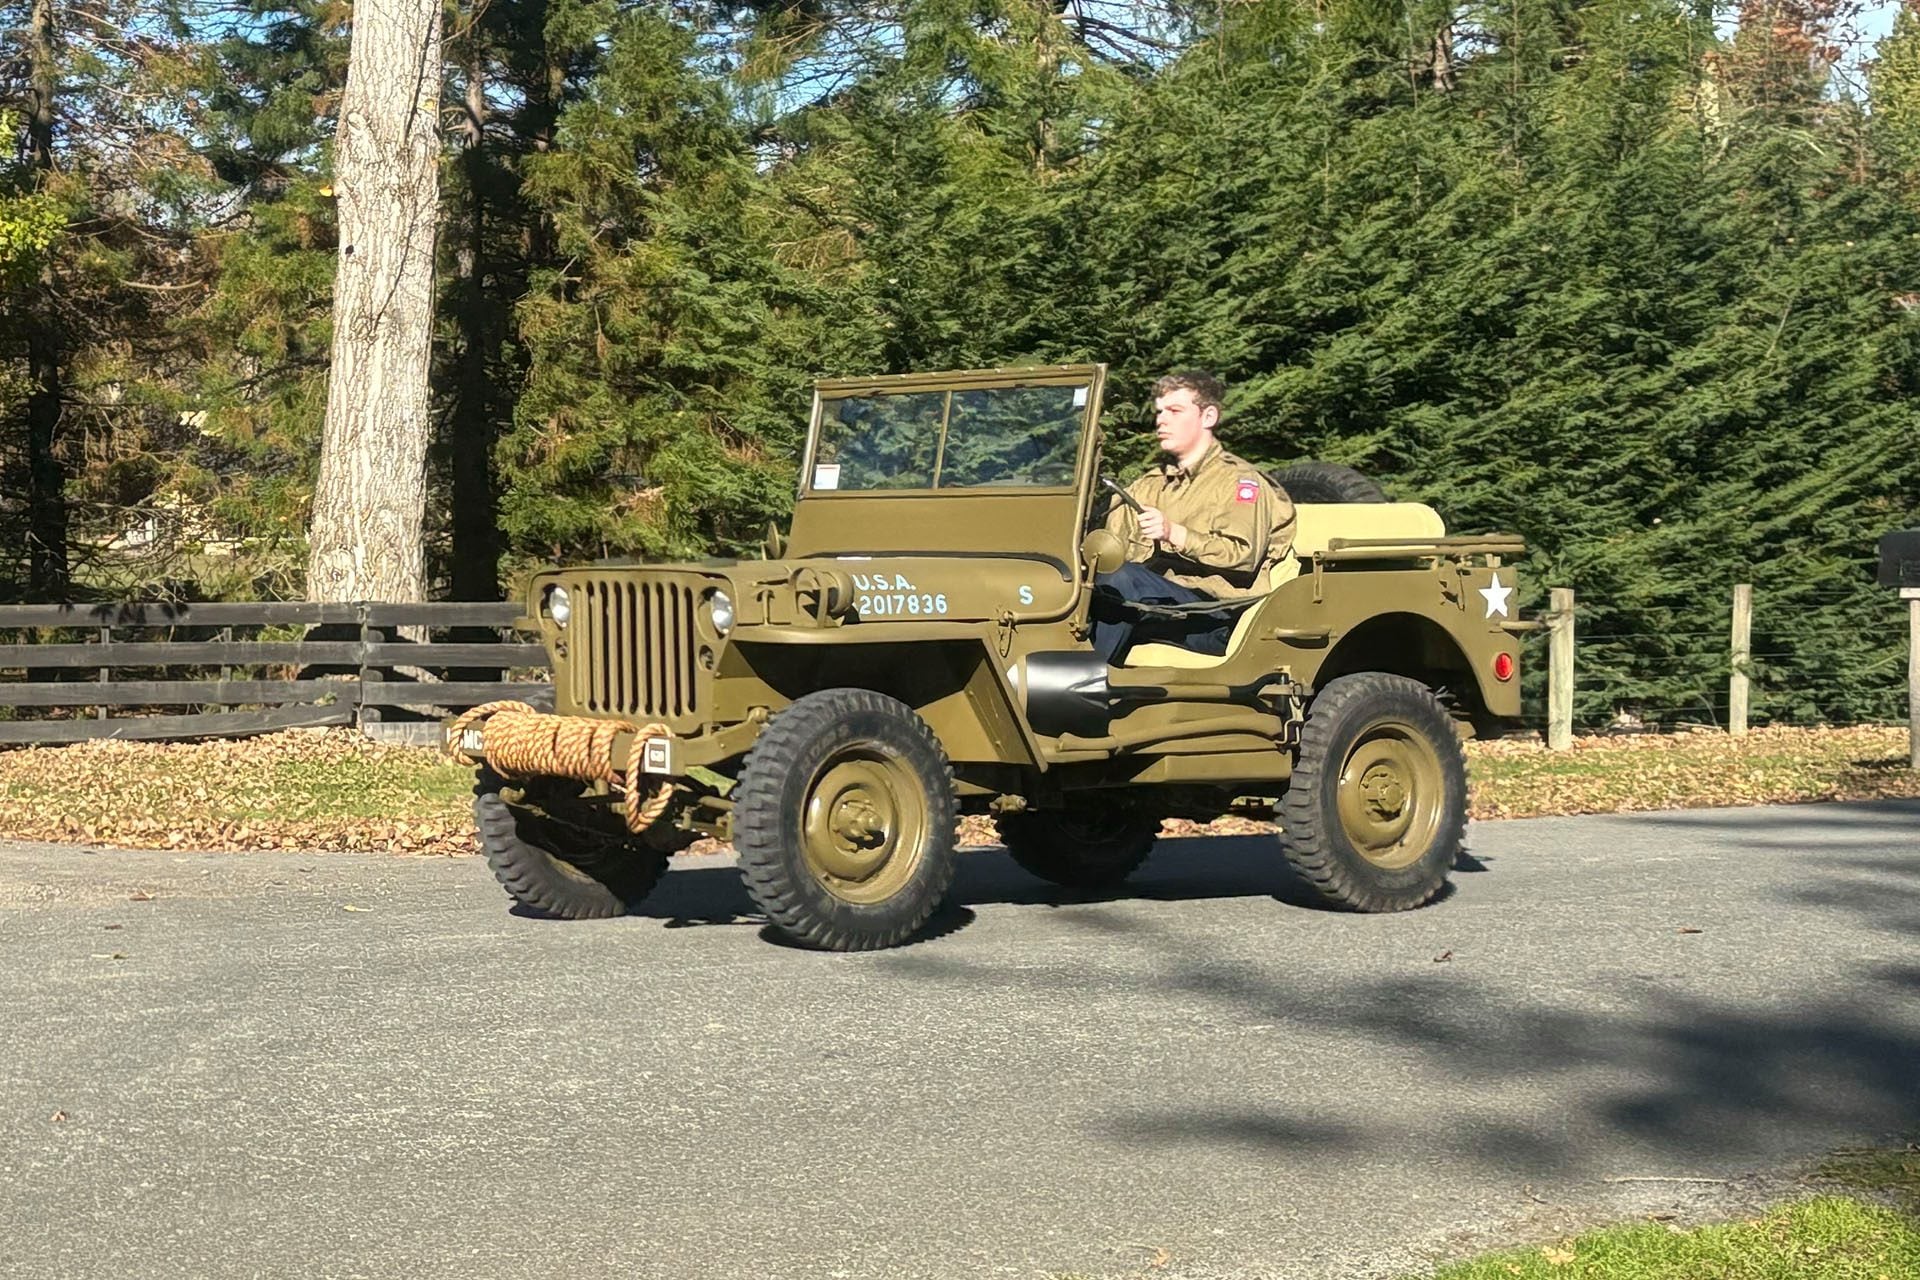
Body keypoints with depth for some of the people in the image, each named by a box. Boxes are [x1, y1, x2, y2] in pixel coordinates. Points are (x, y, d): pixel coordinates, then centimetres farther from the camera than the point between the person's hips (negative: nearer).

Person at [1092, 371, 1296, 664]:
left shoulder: (1239, 481, 4)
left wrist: (1174, 533, -20)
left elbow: (1243, 557, -11)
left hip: (1216, 617, -6)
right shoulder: (1147, 487, 25)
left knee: (1124, 579, -31)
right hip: (1156, 603, 6)